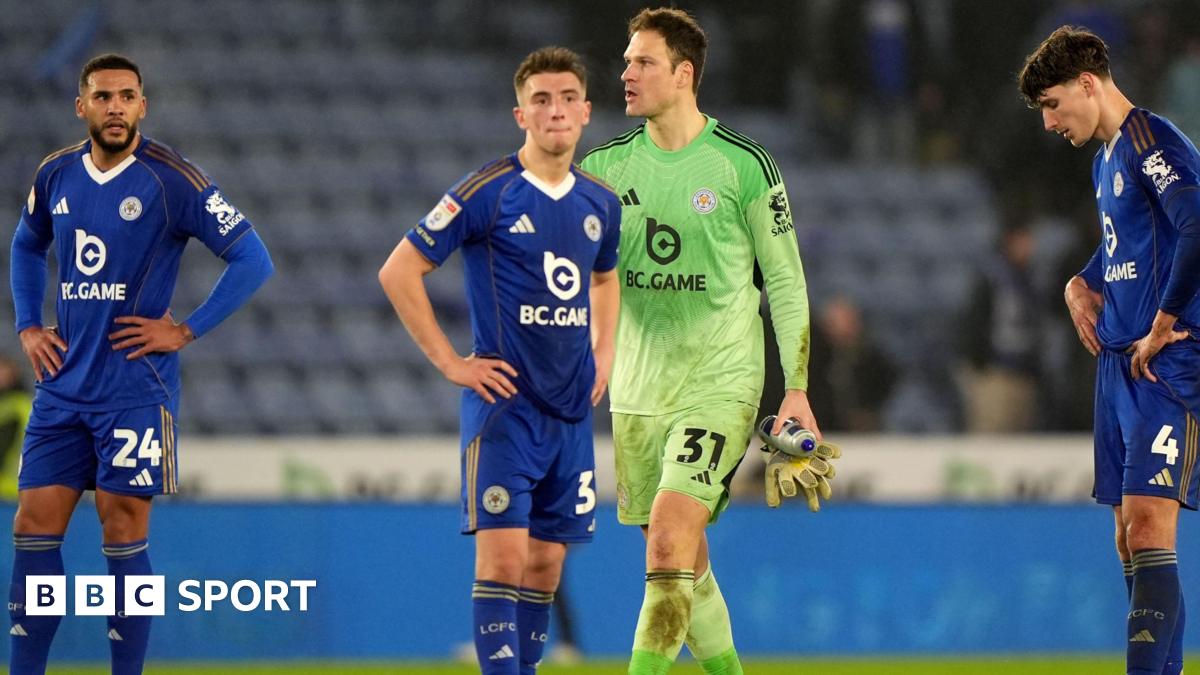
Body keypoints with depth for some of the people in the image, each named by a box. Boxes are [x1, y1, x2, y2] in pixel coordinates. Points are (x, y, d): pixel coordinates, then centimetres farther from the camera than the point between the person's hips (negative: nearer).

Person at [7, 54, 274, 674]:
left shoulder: (172, 179, -9)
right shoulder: (55, 176, 7)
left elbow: (252, 259, -8)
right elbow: (27, 247, 28)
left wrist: (184, 330, -11)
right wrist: (27, 327, 15)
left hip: (135, 386, -5)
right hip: (63, 384, 5)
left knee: (123, 530, -4)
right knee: (35, 525, 2)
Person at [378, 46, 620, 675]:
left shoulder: (600, 203, 9)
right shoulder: (488, 192, -10)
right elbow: (398, 271, -8)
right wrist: (450, 362, -10)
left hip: (571, 408, 6)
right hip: (504, 401, -6)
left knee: (546, 561, 8)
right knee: (503, 553, -12)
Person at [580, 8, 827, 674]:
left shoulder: (744, 165, -5)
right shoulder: (607, 165, 5)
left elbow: (785, 280, 0)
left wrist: (797, 391, -2)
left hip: (719, 386, -5)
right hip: (637, 389, 5)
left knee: (670, 539, -19)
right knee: (684, 565, 9)